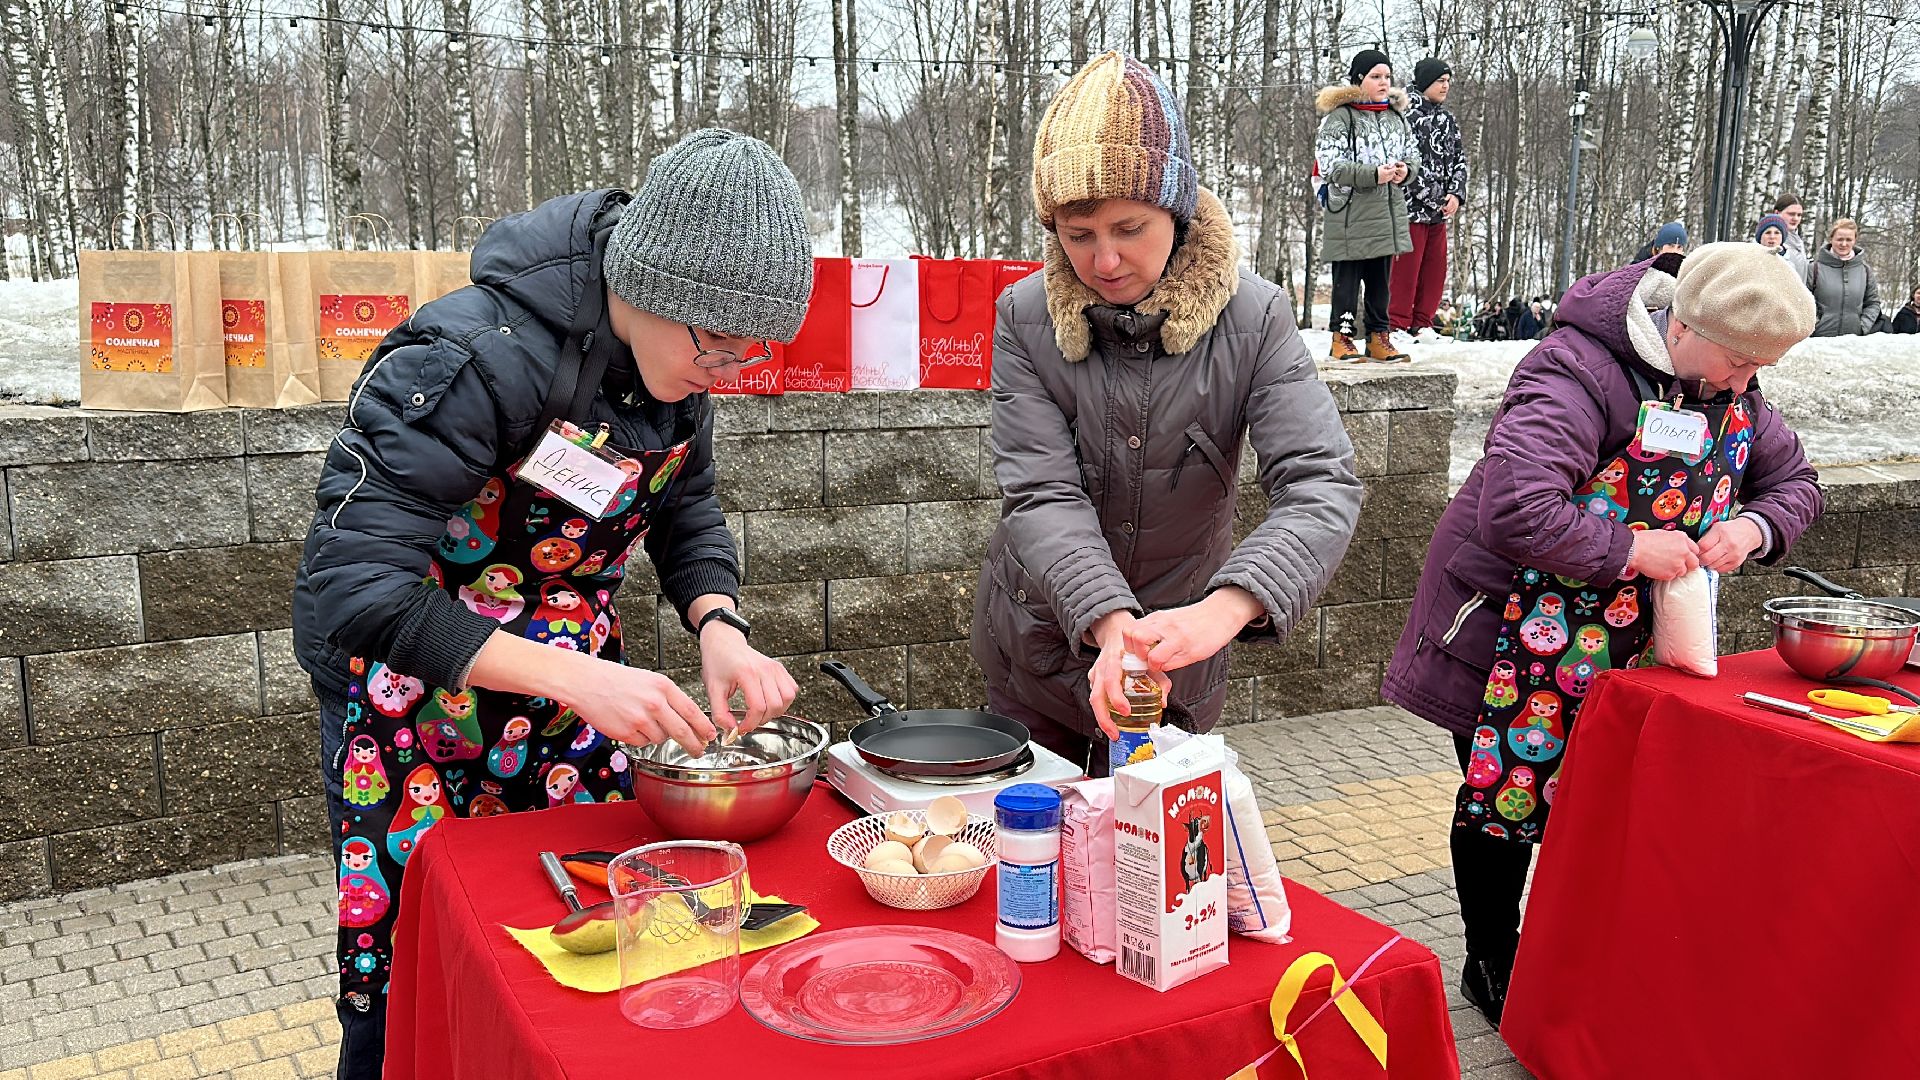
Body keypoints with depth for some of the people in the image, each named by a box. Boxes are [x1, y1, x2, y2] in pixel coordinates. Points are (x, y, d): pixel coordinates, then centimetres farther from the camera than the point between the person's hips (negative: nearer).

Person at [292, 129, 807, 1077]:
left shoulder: (676, 357, -8)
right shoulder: (474, 358, -29)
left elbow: (685, 514, 7)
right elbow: (349, 587, -33)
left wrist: (719, 629, -14)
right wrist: (572, 677, -39)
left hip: (573, 688, 6)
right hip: (417, 698, -6)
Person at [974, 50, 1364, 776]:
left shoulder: (1251, 319, -16)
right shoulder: (1027, 318, -14)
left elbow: (1321, 485, -26)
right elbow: (1042, 496, -22)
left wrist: (1226, 608, -44)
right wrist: (1109, 624, -40)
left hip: (1176, 664, 0)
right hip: (1038, 651, 1)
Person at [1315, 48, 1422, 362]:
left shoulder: (1396, 115, 13)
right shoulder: (1340, 116, -8)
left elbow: (1413, 154, 20)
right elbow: (1329, 166, -15)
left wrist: (1406, 170, -4)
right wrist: (1373, 174, -21)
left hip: (1388, 212, 7)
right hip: (1351, 212, -6)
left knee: (1381, 279, 11)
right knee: (1348, 278, -2)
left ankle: (1378, 337, 18)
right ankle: (1342, 338, 5)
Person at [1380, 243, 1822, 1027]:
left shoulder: (1729, 387, 0)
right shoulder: (1579, 374, -26)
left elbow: (1794, 483, 13)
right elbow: (1513, 513, -39)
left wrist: (1752, 527, -10)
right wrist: (1633, 549, -27)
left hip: (1625, 639, 7)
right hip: (1515, 630, -7)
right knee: (1507, 792, 6)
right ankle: (1493, 970, 24)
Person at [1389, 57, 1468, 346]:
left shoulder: (1447, 119, 16)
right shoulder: (1406, 113, -8)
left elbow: (1459, 159, 18)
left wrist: (1456, 194, 2)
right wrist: (1431, 195, -15)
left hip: (1440, 210, 8)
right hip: (1411, 206, -8)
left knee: (1435, 268, 9)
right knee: (1406, 268, -5)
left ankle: (1422, 323, 17)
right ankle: (1398, 324, 2)